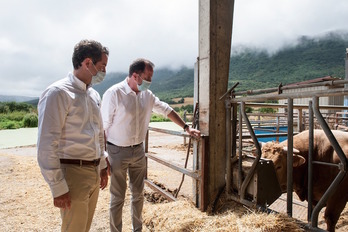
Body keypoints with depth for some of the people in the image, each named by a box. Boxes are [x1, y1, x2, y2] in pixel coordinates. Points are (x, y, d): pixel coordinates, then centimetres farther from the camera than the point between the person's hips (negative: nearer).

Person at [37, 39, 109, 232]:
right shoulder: (58, 93, -15)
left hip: (94, 172, 7)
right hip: (73, 173, -7)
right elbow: (46, 146, -18)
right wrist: (58, 188, -17)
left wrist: (102, 166, 19)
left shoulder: (94, 95, 9)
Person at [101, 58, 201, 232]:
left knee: (138, 194, 17)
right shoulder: (114, 93, -16)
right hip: (118, 152, -5)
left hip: (139, 151, 6)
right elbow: (103, 127, -13)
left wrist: (186, 127, 13)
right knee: (118, 197, 6)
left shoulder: (147, 95, 1)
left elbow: (167, 110, 13)